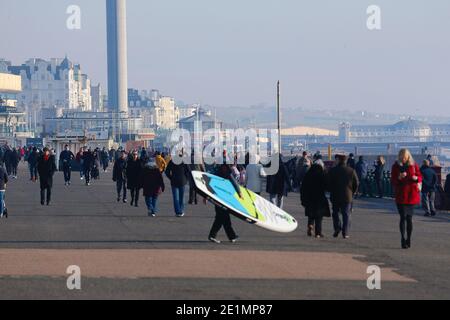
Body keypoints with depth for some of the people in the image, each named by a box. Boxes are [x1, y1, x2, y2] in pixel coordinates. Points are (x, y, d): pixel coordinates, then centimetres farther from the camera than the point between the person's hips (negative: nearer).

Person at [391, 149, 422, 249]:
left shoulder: (414, 165, 4)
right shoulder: (396, 166, 1)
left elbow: (420, 177, 8)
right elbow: (392, 181, 0)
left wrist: (416, 178, -15)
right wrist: (399, 177, -20)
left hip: (412, 195, 2)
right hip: (401, 195, -1)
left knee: (409, 218, 7)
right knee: (403, 217, -11)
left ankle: (408, 240, 17)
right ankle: (404, 240, -13)